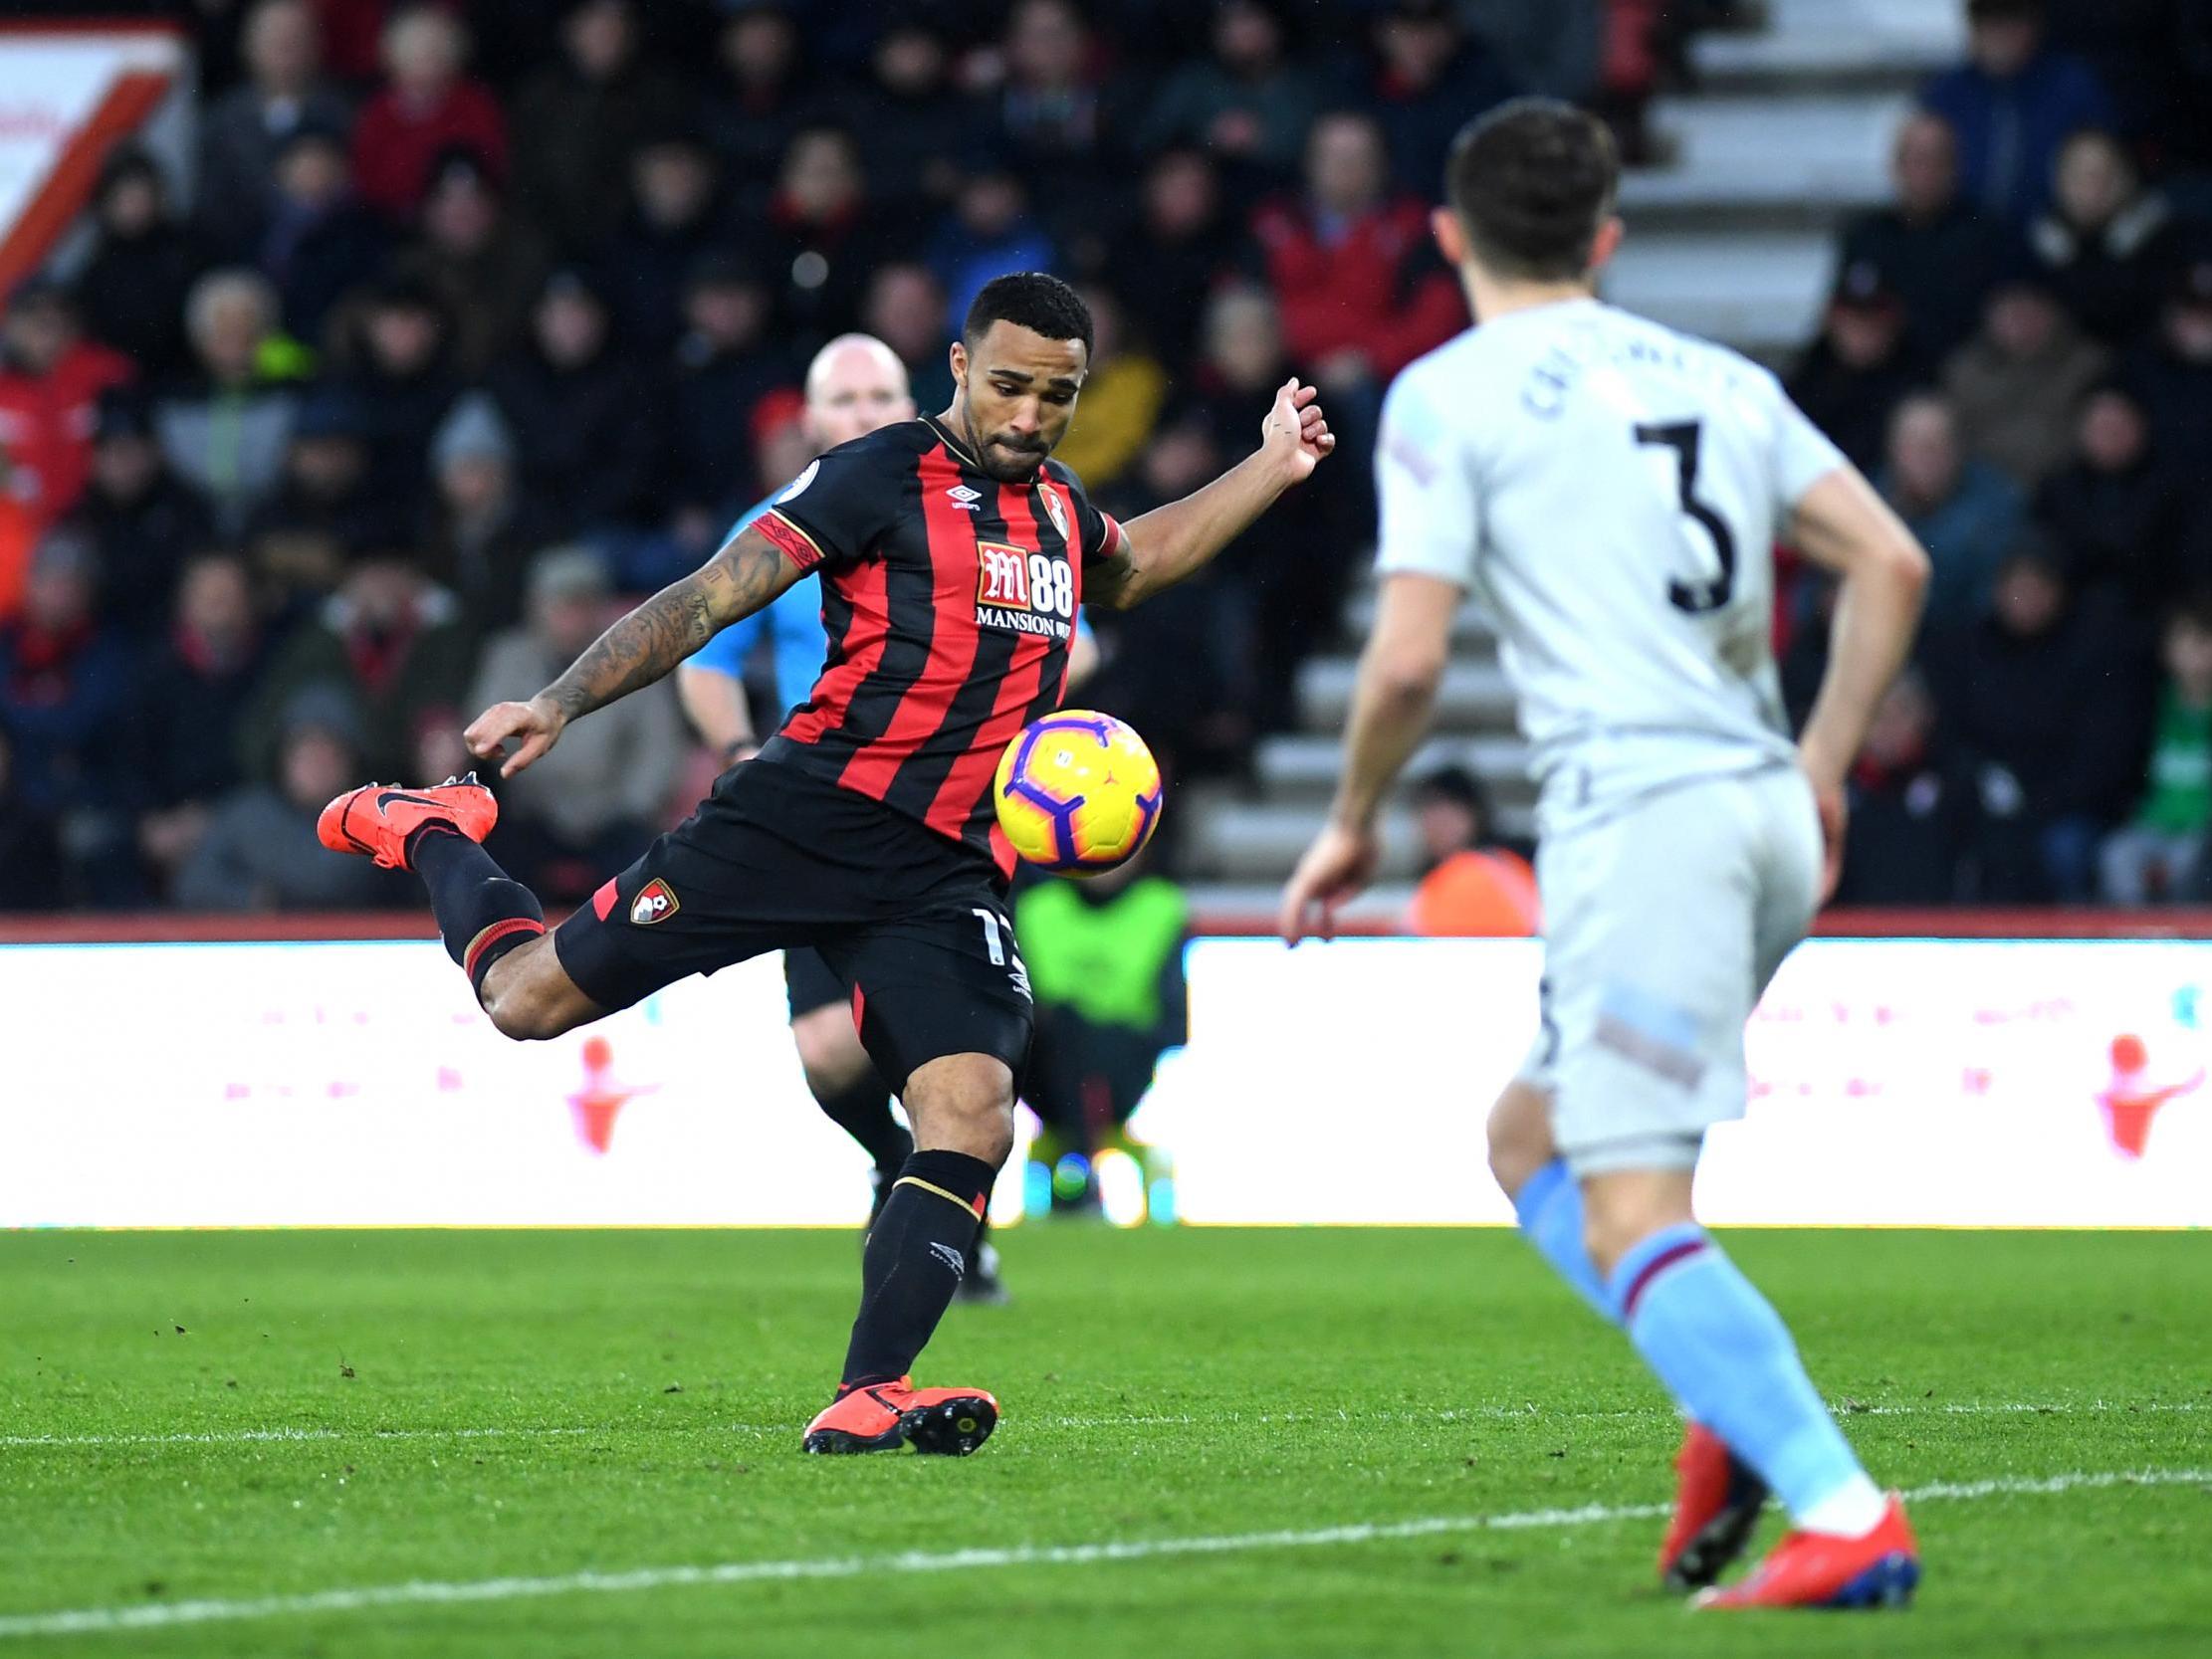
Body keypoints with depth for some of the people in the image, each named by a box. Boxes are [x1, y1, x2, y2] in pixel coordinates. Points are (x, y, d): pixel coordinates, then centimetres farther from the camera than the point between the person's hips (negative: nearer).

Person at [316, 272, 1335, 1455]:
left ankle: (866, 1400, -18)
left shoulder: (1060, 512, 17)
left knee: (973, 1112, -17)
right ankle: (431, 835, 30)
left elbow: (1133, 567, 44)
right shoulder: (884, 477, -5)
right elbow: (708, 599, -9)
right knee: (530, 995, -3)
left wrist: (1269, 470, 36)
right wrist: (560, 703, -19)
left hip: (945, 872, 5)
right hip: (811, 813, -5)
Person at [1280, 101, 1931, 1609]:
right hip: (1767, 809, 7)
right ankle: (1744, 1404, 2)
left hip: (1637, 818, -7)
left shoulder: (1448, 394, 0)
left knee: (1629, 1218, -9)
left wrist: (1354, 824, 9)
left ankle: (1850, 1520, -22)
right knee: (1531, 1137, 20)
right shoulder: (1720, 380, 17)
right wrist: (1823, 770, 18)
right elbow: (1893, 563, 10)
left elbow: (1409, 660, -7)